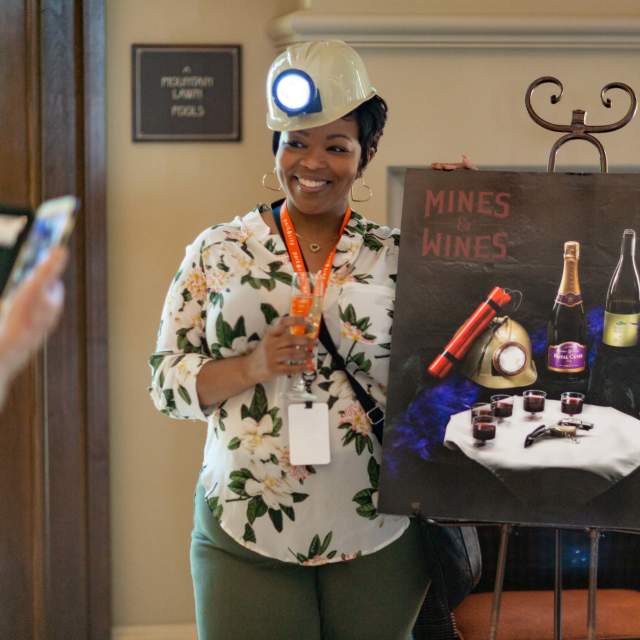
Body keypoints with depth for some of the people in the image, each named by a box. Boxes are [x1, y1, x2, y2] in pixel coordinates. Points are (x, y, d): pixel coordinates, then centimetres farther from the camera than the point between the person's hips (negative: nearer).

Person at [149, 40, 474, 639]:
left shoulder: (395, 257, 4)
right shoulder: (217, 251, 4)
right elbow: (166, 380, 2)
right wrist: (252, 366, -14)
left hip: (378, 536, 1)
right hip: (244, 532, 0)